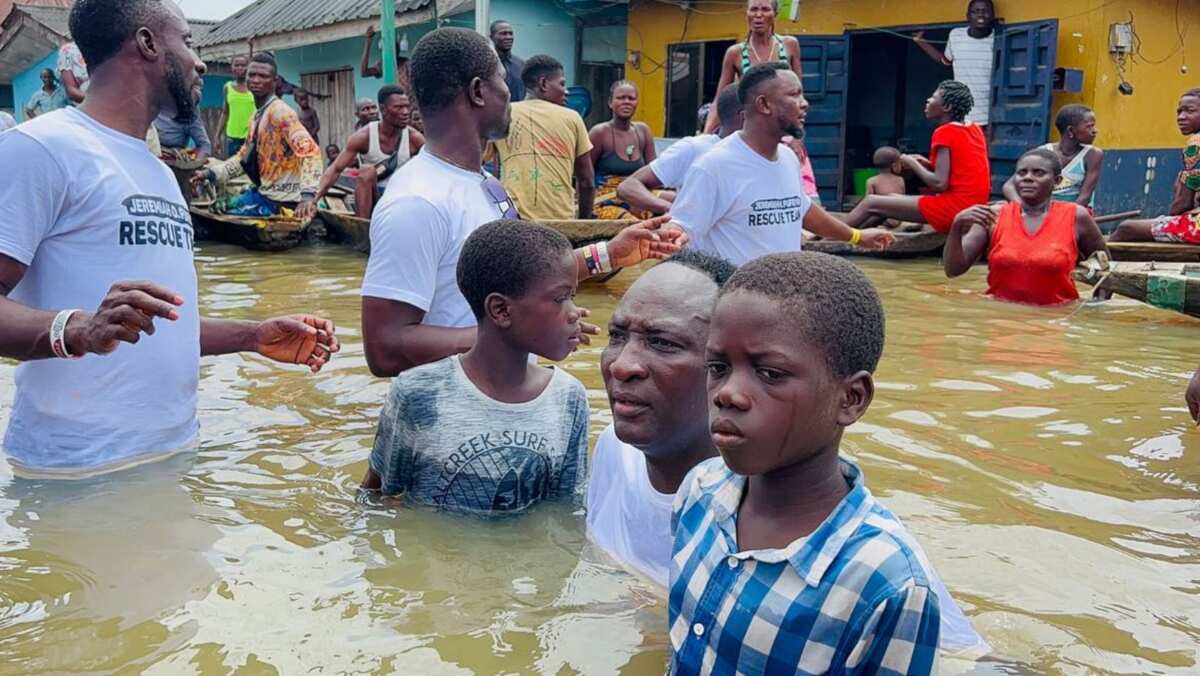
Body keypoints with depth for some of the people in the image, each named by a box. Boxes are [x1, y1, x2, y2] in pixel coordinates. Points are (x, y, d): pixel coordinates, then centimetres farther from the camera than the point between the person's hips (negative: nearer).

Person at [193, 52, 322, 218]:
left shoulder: (280, 113, -17)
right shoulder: (257, 116, 13)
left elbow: (310, 152, -29)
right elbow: (245, 155, 23)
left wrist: (308, 194, -41)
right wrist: (211, 173, 12)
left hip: (279, 198, -9)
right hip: (263, 190, 9)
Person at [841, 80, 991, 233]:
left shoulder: (944, 132, -12)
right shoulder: (974, 129, 13)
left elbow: (939, 184, -19)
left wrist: (913, 164, -2)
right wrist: (928, 164, 9)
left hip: (953, 207, -9)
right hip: (970, 207, 9)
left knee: (872, 202, -2)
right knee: (892, 198, 21)